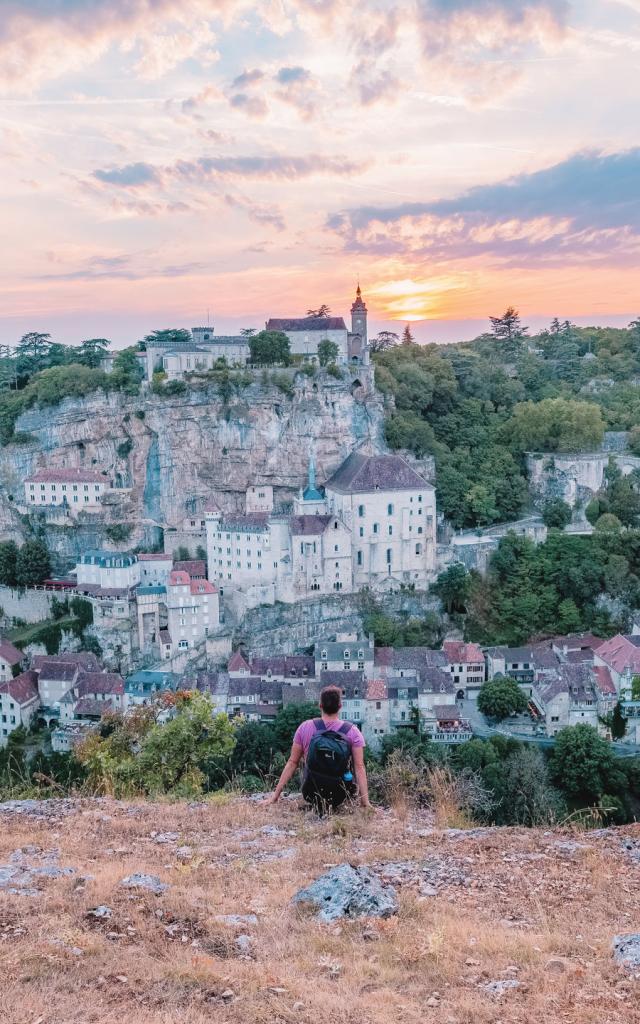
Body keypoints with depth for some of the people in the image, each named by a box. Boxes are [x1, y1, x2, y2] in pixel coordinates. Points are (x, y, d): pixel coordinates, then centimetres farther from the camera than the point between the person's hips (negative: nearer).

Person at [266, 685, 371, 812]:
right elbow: (359, 767, -13)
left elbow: (292, 762, -4)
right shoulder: (352, 731, -8)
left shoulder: (305, 728, -6)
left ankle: (316, 806, 20)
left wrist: (275, 794, 1)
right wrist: (365, 802, -11)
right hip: (341, 796, -1)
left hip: (312, 795, 1)